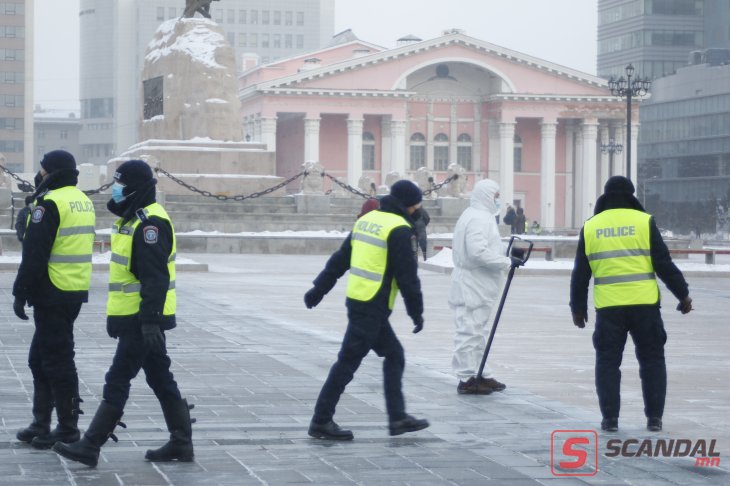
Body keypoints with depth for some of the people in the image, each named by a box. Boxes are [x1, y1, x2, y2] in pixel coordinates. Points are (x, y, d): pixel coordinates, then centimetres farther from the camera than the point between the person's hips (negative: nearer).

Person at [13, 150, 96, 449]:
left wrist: (21, 292, -12)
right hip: (76, 292, 9)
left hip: (53, 295, -9)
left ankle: (67, 429, -1)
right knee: (40, 359, 17)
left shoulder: (50, 203, -15)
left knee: (56, 361, -3)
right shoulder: (83, 201, 13)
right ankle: (41, 425, 21)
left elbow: (34, 254, -18)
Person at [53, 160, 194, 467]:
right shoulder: (133, 218, 16)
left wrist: (150, 320, -28)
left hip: (142, 319, -11)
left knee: (117, 382, -7)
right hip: (139, 318, 11)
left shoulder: (150, 222, -18)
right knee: (160, 379, 13)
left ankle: (90, 447, -4)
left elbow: (155, 277, -24)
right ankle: (181, 443, 19)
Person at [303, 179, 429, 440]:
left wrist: (319, 289, 21)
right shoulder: (400, 230, -13)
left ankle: (397, 418, 15)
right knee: (348, 361, -4)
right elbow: (407, 276, -13)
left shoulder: (367, 219, 13)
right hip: (373, 307, -9)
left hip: (356, 299, 9)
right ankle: (321, 421, 1)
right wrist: (416, 312, -5)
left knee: (394, 355, 15)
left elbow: (339, 259, 17)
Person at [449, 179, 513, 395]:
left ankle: (480, 375, 25)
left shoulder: (479, 216, 18)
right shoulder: (478, 219, -17)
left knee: (478, 332, 17)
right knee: (470, 332, -7)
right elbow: (478, 252, -27)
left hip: (477, 287, 11)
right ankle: (467, 379, -4)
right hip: (472, 287, -11)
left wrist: (503, 259, 10)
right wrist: (506, 263, -19)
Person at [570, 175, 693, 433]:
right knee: (652, 359, 10)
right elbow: (664, 264, -2)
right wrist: (683, 294, 8)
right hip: (644, 305, -1)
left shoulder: (590, 227, 6)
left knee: (607, 361, 9)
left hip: (608, 307, 1)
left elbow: (580, 274, 9)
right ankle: (654, 417, 8)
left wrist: (578, 307, 18)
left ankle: (610, 418, 4)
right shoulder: (645, 222, 0)